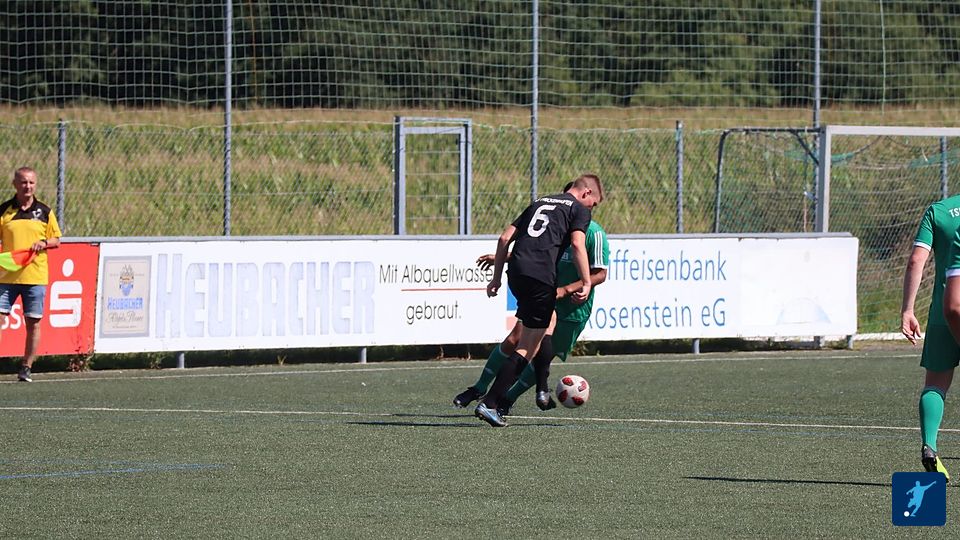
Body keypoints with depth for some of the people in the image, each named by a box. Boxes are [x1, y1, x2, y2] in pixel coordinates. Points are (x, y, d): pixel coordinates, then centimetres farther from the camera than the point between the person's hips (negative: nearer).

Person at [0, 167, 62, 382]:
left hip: (35, 276, 1)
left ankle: (26, 369, 13)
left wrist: (44, 243, -7)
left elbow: (56, 240, 13)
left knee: (33, 323, 2)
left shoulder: (44, 212, 8)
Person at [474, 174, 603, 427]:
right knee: (528, 345, -3)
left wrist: (497, 276, 24)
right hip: (541, 275, -7)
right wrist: (586, 283, -11)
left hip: (516, 272, 7)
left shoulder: (539, 203, 27)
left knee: (548, 323, 29)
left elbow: (505, 238, 21)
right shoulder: (579, 209, 8)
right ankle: (489, 403, -11)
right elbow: (577, 244, -10)